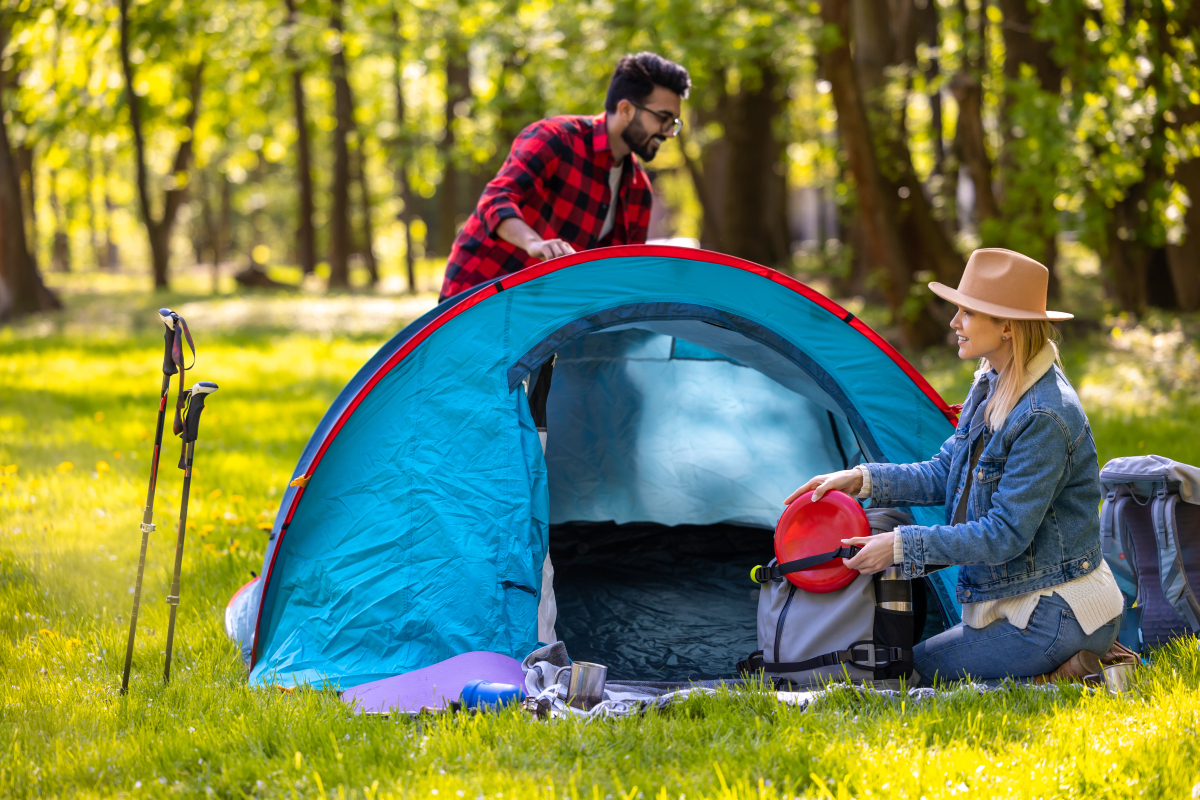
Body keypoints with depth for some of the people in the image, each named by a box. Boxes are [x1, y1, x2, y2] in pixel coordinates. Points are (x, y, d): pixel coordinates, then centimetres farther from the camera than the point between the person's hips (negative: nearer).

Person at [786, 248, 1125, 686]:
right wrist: (863, 479, 1)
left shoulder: (1045, 416, -24)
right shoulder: (991, 387, 6)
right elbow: (944, 476, 14)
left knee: (914, 672, -9)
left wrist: (903, 544, -21)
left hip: (1053, 615, -10)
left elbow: (1006, 533, -24)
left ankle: (1073, 669, -6)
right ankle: (1074, 655, 9)